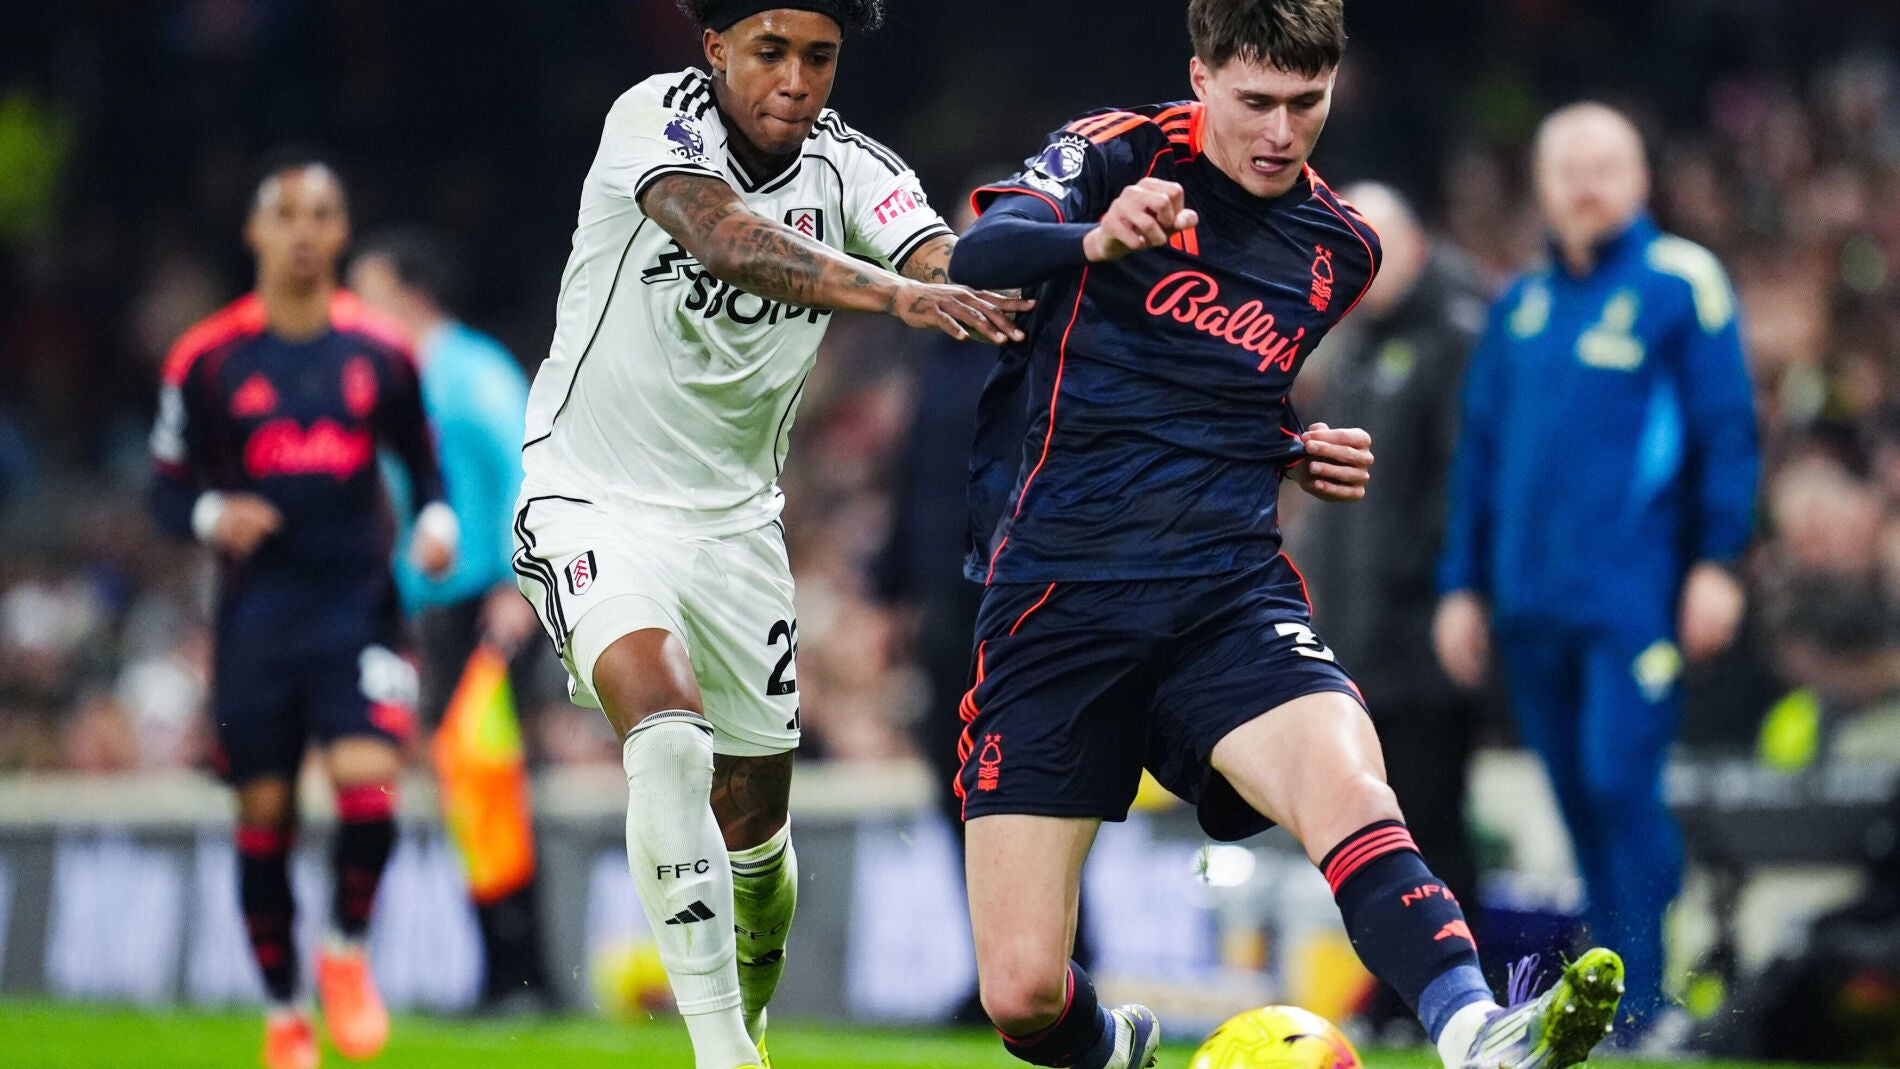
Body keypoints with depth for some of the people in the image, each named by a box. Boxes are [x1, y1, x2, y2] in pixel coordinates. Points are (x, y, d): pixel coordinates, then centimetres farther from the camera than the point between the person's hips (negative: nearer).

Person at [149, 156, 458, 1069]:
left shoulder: (378, 352, 5)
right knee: (265, 813, 2)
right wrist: (212, 515, -16)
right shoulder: (206, 359, 0)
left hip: (358, 604, 0)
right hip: (256, 610, 0)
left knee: (368, 781, -19)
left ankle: (346, 952, 7)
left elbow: (421, 459, 16)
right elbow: (168, 489, 5)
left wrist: (436, 521, -4)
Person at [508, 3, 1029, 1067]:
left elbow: (946, 264, -24)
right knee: (670, 733, -28)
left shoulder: (850, 169, -6)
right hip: (594, 501, -5)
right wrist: (894, 291, -53)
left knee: (753, 817, 11)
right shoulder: (655, 118, -18)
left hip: (734, 520, 5)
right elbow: (727, 239, -38)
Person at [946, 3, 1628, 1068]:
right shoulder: (1117, 155, 0)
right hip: (1060, 596, -2)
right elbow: (980, 252, -20)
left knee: (1345, 780, -32)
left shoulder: (1340, 248, 14)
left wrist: (1313, 457, 12)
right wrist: (1096, 239, -39)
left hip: (1230, 592, 2)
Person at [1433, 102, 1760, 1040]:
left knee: (1619, 781, -13)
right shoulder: (1520, 305, 16)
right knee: (1577, 798, 7)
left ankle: (1635, 1008, -8)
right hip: (1530, 600, 5)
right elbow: (1480, 451, 20)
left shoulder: (1680, 283, 0)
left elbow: (1726, 429, -3)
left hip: (1636, 593, -5)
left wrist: (1716, 564, -10)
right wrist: (1462, 585, 16)